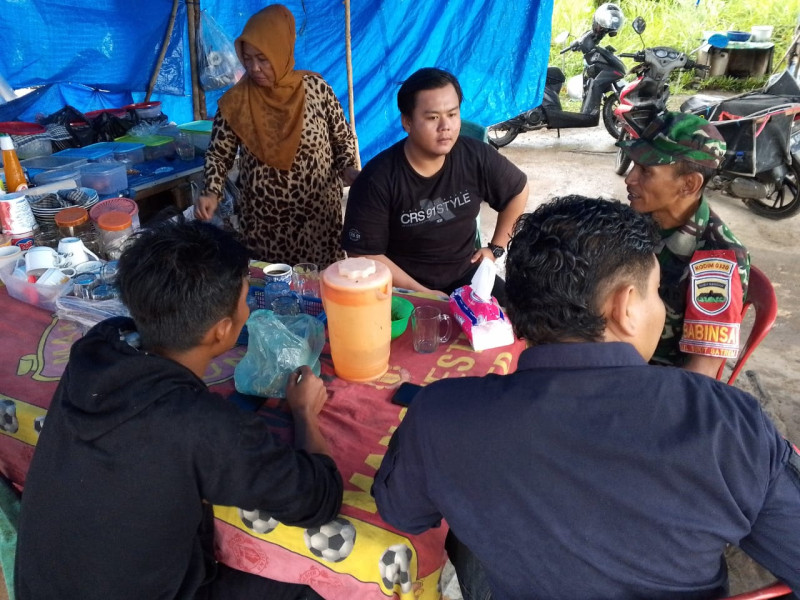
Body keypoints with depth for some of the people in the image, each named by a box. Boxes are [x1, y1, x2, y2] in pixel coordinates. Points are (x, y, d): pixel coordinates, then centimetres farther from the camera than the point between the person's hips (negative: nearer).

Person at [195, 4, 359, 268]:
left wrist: (349, 170, -13)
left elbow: (343, 138, 5)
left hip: (317, 214, 0)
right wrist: (212, 192, -12)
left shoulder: (315, 88, -6)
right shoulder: (235, 102, -4)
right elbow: (218, 154, 5)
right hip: (262, 218, 1)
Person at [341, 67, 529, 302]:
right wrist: (422, 294, -17)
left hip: (465, 273, 4)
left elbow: (518, 191, 10)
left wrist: (496, 247, 7)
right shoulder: (376, 179, -19)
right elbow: (365, 255, -15)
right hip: (404, 287, -4)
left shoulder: (476, 157, -10)